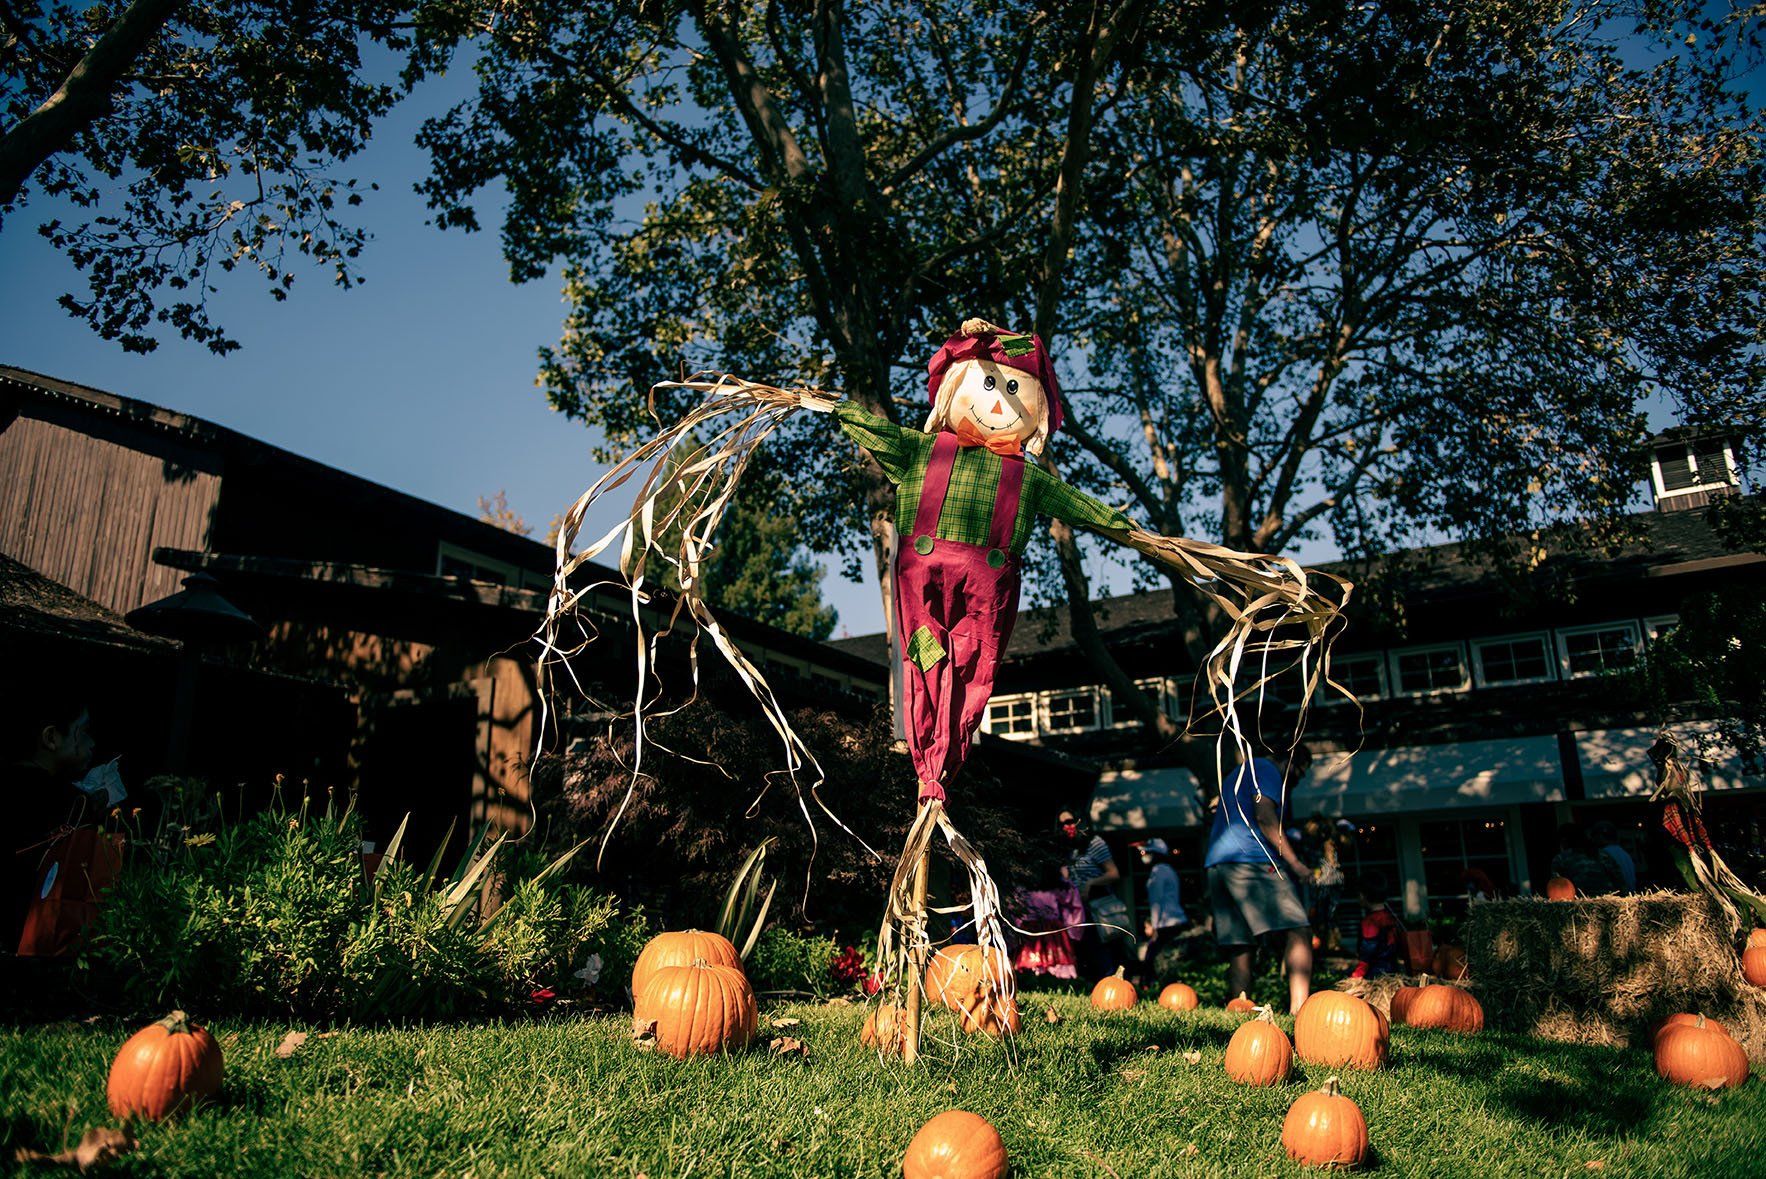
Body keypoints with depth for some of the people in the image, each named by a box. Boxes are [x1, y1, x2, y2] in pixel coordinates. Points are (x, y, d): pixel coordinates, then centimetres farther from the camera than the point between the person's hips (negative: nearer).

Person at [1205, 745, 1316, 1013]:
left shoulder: (1242, 771, 32)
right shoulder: (1266, 769, 4)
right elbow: (1264, 817, -11)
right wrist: (1295, 863, -11)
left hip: (1216, 865, 9)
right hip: (1251, 860, -9)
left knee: (1239, 947, 4)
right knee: (1299, 931, -12)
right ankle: (1299, 1010, -26)